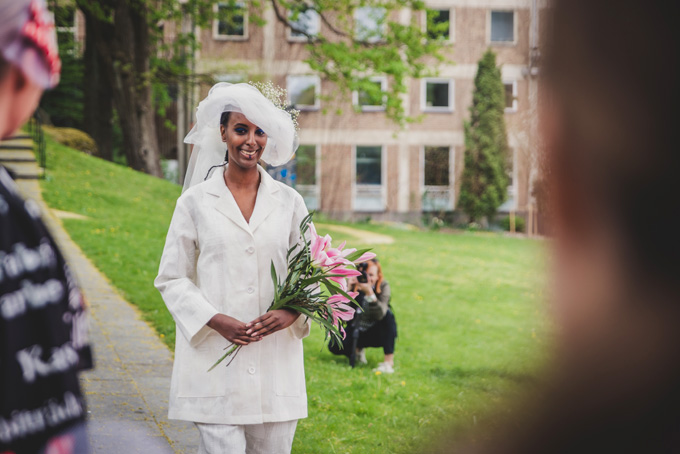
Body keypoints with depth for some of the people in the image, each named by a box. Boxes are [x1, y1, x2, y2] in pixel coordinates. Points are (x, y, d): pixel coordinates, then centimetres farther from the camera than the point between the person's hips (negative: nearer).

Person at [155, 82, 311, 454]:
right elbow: (171, 278, 3)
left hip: (276, 361, 2)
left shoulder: (289, 202, 8)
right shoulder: (196, 201, 3)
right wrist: (215, 320, -11)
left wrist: (292, 312, -7)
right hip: (215, 360, -2)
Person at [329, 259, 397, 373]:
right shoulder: (352, 284, -14)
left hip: (376, 333, -2)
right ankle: (359, 349, 14)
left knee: (388, 315, -31)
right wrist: (347, 289, -37)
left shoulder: (383, 287, -17)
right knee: (334, 346, -22)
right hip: (356, 330, 2)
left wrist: (370, 293, -46)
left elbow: (379, 314, -34)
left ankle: (389, 361, -28)